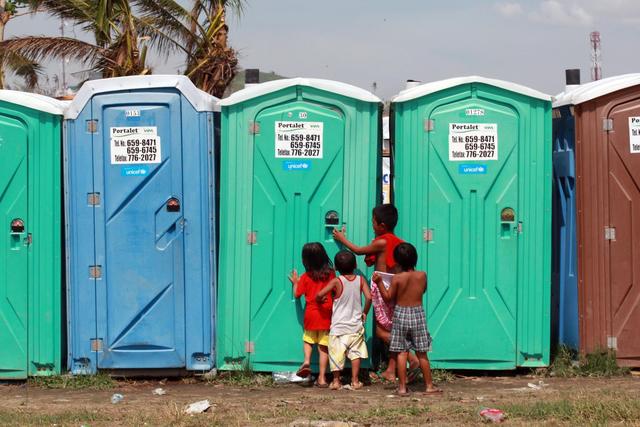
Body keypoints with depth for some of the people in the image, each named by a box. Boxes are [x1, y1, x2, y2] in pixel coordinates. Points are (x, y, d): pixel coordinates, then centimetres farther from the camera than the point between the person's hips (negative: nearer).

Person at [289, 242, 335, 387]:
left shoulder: (306, 277, -3)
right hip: (326, 315, 1)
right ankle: (322, 377, 2)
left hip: (311, 314, -1)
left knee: (308, 340, 20)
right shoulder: (331, 274, 0)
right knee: (324, 347, 4)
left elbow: (297, 294, 4)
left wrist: (295, 283, 21)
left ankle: (307, 361, -7)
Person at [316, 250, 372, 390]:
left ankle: (336, 381, 10)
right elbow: (369, 297, -11)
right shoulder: (360, 280, -3)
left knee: (337, 352, 5)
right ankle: (355, 381, 9)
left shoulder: (337, 282, -10)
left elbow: (320, 294, -17)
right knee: (355, 352, 10)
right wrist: (365, 312, 6)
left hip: (339, 325, -2)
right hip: (356, 325, 2)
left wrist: (319, 300, 7)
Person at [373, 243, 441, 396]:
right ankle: (429, 386, 14)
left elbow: (388, 297, -5)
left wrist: (379, 282, -3)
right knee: (422, 353, 9)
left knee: (401, 353, 3)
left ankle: (402, 387, 1)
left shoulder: (397, 278, -12)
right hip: (418, 313, 2)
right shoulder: (422, 275, -5)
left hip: (400, 313, -2)